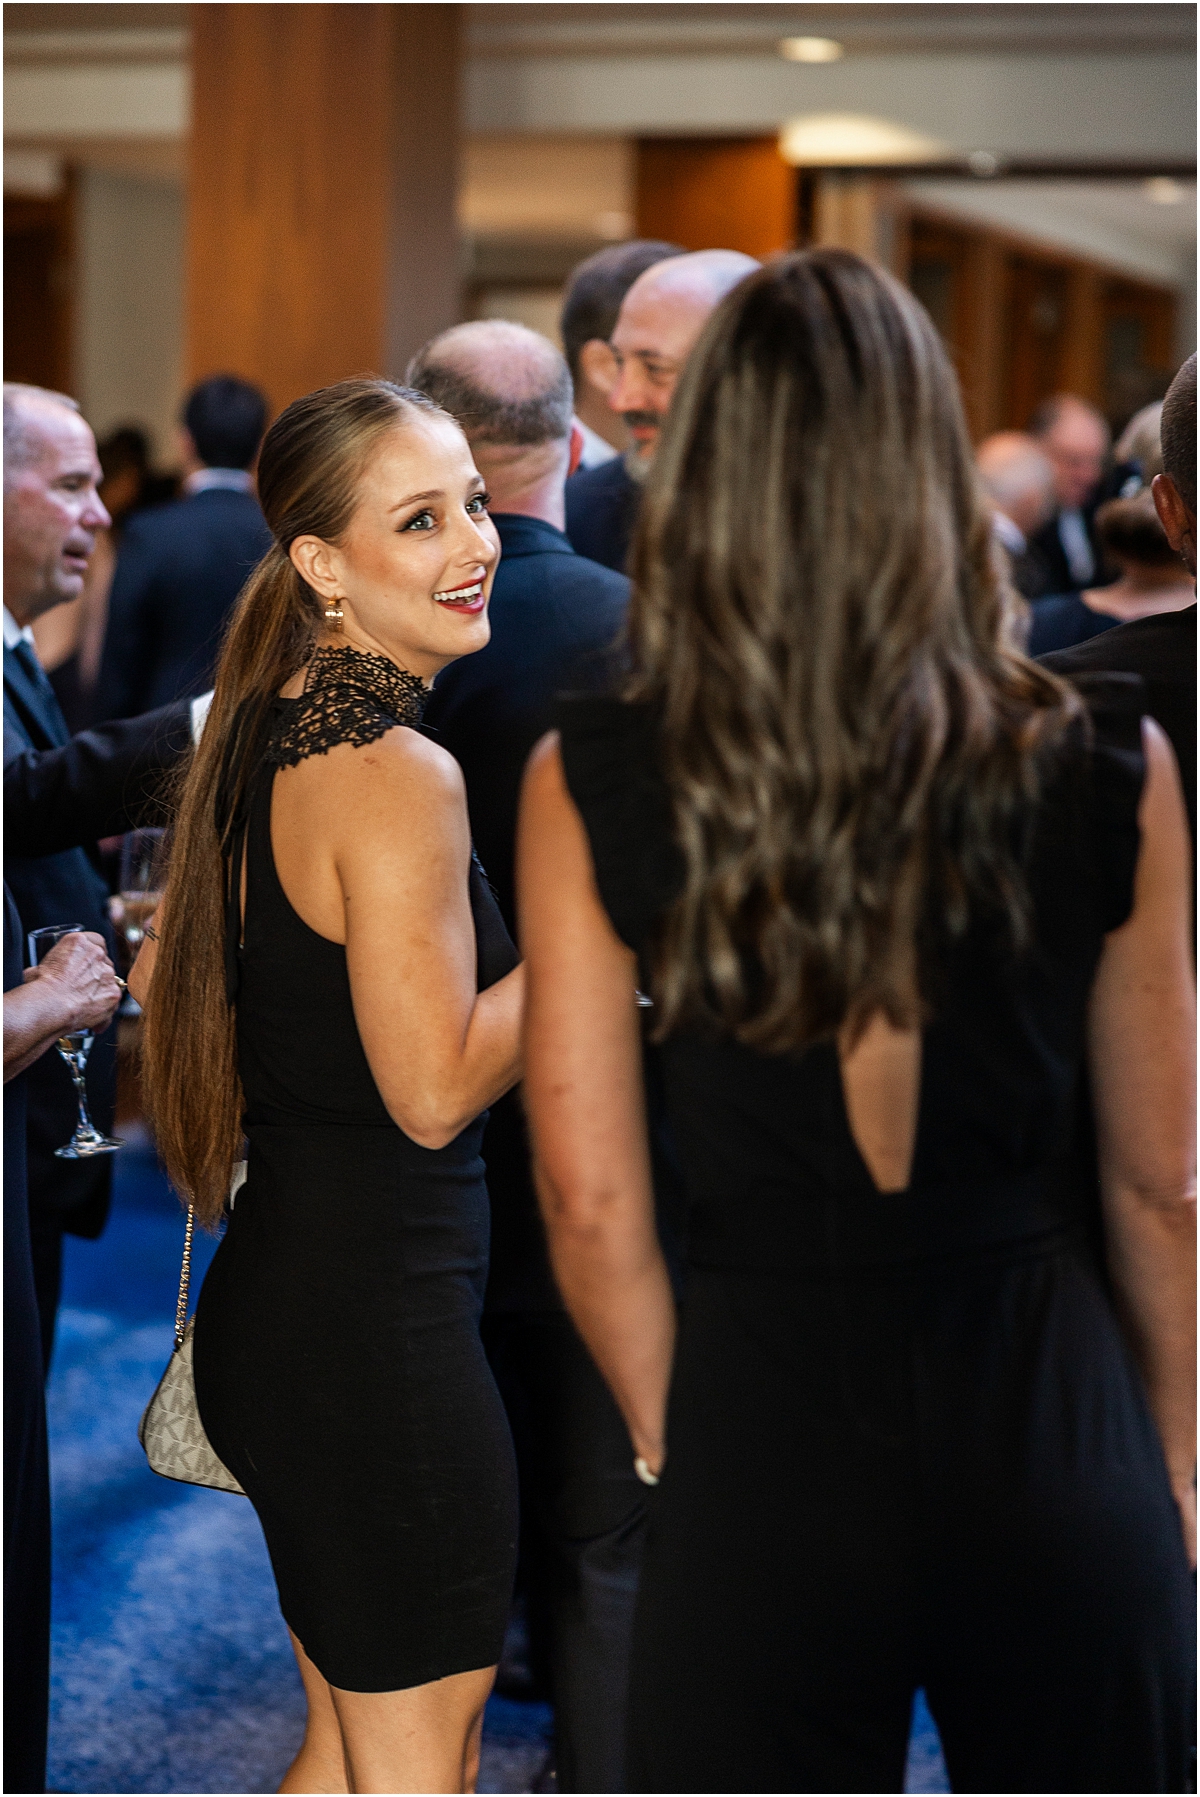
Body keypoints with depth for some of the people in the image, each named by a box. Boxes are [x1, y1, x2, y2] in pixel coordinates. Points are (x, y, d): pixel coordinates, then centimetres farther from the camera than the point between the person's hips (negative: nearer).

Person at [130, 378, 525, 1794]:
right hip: (382, 1318, -9)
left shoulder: (265, 737, 8)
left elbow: (162, 974, 15)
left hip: (275, 1294, 9)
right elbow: (438, 1090, -20)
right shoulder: (400, 776, -20)